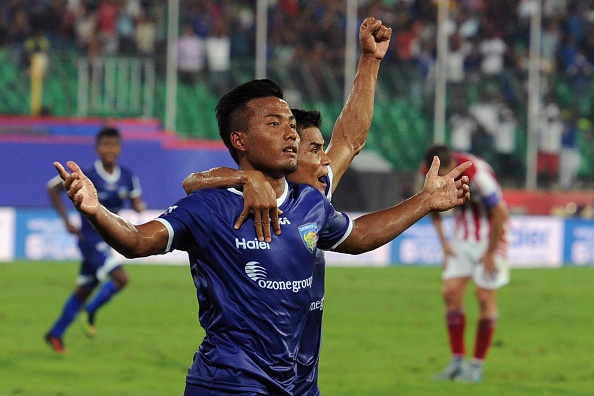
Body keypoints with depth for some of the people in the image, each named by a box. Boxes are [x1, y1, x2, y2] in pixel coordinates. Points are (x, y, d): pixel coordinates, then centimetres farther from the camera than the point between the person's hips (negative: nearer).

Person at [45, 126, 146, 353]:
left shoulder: (128, 177, -1)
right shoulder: (86, 176, -17)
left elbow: (137, 204, 9)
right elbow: (53, 188, -9)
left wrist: (139, 206, -16)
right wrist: (66, 221, -13)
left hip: (109, 239, 6)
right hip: (91, 239, -6)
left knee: (84, 290, 14)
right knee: (120, 278, -21)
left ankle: (56, 334, 29)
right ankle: (91, 312, 2)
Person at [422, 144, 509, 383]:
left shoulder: (476, 173, -30)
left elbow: (500, 213, -21)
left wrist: (490, 253, -14)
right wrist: (443, 241, 3)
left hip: (489, 234, -6)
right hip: (462, 235, 6)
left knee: (485, 297, -6)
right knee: (451, 292, -5)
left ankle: (477, 366, 2)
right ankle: (457, 361, 4)